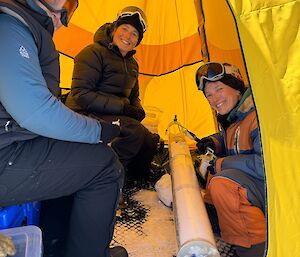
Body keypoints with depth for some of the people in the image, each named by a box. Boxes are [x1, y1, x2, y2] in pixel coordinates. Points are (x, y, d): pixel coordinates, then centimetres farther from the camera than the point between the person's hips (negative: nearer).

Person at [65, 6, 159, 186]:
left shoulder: (132, 64, 16)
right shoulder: (94, 53, -10)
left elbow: (134, 97, 24)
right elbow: (81, 94, -18)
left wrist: (138, 110, -1)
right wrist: (121, 106, -21)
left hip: (115, 116, 8)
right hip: (86, 116, -8)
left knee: (150, 144, -8)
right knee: (134, 131, -30)